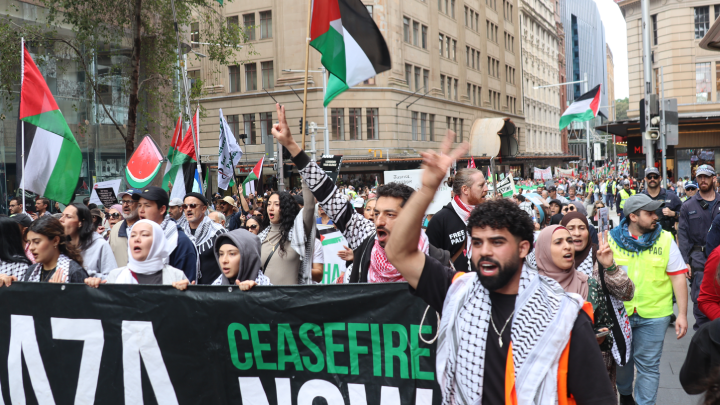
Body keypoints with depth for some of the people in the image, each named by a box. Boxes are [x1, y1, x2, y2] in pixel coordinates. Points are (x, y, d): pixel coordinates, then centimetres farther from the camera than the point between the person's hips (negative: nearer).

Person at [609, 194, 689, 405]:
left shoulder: (665, 239, -4)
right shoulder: (612, 239, -5)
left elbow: (678, 276, -2)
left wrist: (682, 314, -6)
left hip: (653, 315, -1)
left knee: (648, 365, 5)